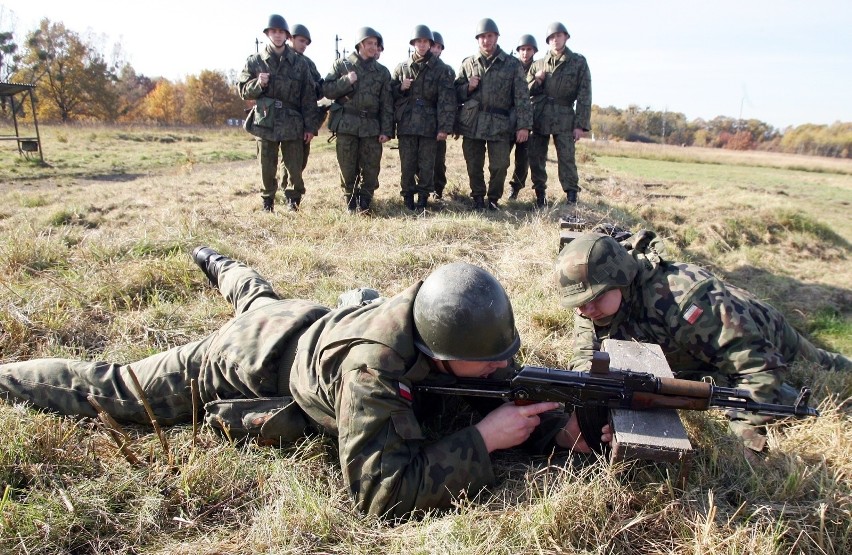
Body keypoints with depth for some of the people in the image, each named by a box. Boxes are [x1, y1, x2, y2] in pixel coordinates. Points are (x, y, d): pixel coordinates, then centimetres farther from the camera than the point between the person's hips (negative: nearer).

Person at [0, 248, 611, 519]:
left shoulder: (429, 314, -25)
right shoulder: (370, 371, -46)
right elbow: (379, 489, -45)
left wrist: (562, 424, -29)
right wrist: (482, 441, -44)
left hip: (302, 320, 7)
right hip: (244, 361, -7)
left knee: (261, 299, 41)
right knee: (108, 390, 11)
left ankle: (217, 264, 70)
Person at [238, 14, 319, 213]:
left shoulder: (299, 63, 5)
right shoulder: (255, 62, 5)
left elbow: (309, 96, 3)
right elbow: (243, 90, 8)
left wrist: (311, 126, -2)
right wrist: (258, 84, -14)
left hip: (293, 124, 0)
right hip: (265, 122, 0)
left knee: (295, 168, 3)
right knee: (267, 168, 5)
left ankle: (293, 200, 21)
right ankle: (268, 201, 22)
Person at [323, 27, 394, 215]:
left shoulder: (382, 71, 11)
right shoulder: (341, 65, 7)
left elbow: (387, 104, 7)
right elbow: (327, 90, 3)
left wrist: (386, 130, -1)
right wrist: (346, 81, -12)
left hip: (372, 126, 1)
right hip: (346, 124, -1)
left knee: (371, 169, -1)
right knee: (347, 168, 1)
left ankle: (364, 203, 12)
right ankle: (350, 203, 15)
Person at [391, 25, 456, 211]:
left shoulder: (440, 69, 3)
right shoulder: (402, 68, 11)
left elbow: (447, 99, -3)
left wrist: (445, 126, -11)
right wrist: (401, 88, -7)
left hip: (429, 124, -2)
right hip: (406, 124, 2)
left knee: (427, 164, 2)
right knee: (407, 164, 3)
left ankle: (423, 198, 14)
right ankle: (408, 198, 15)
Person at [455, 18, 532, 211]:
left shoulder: (512, 64, 6)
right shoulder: (468, 64, 12)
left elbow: (521, 96, 0)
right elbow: (456, 93, 16)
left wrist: (524, 125, -8)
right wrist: (468, 87, -6)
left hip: (500, 125, -2)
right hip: (472, 123, 2)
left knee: (499, 165, -3)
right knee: (474, 166, 5)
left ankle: (493, 199, 16)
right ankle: (478, 199, 22)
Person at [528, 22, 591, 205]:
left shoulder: (578, 62, 4)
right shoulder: (538, 64, 13)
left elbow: (584, 95, -1)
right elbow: (526, 92, 16)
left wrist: (581, 124, -8)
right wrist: (537, 81, -5)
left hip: (564, 119, -3)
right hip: (539, 117, 3)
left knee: (567, 159, -8)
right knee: (536, 158, 5)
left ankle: (572, 197, -3)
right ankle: (540, 193, 17)